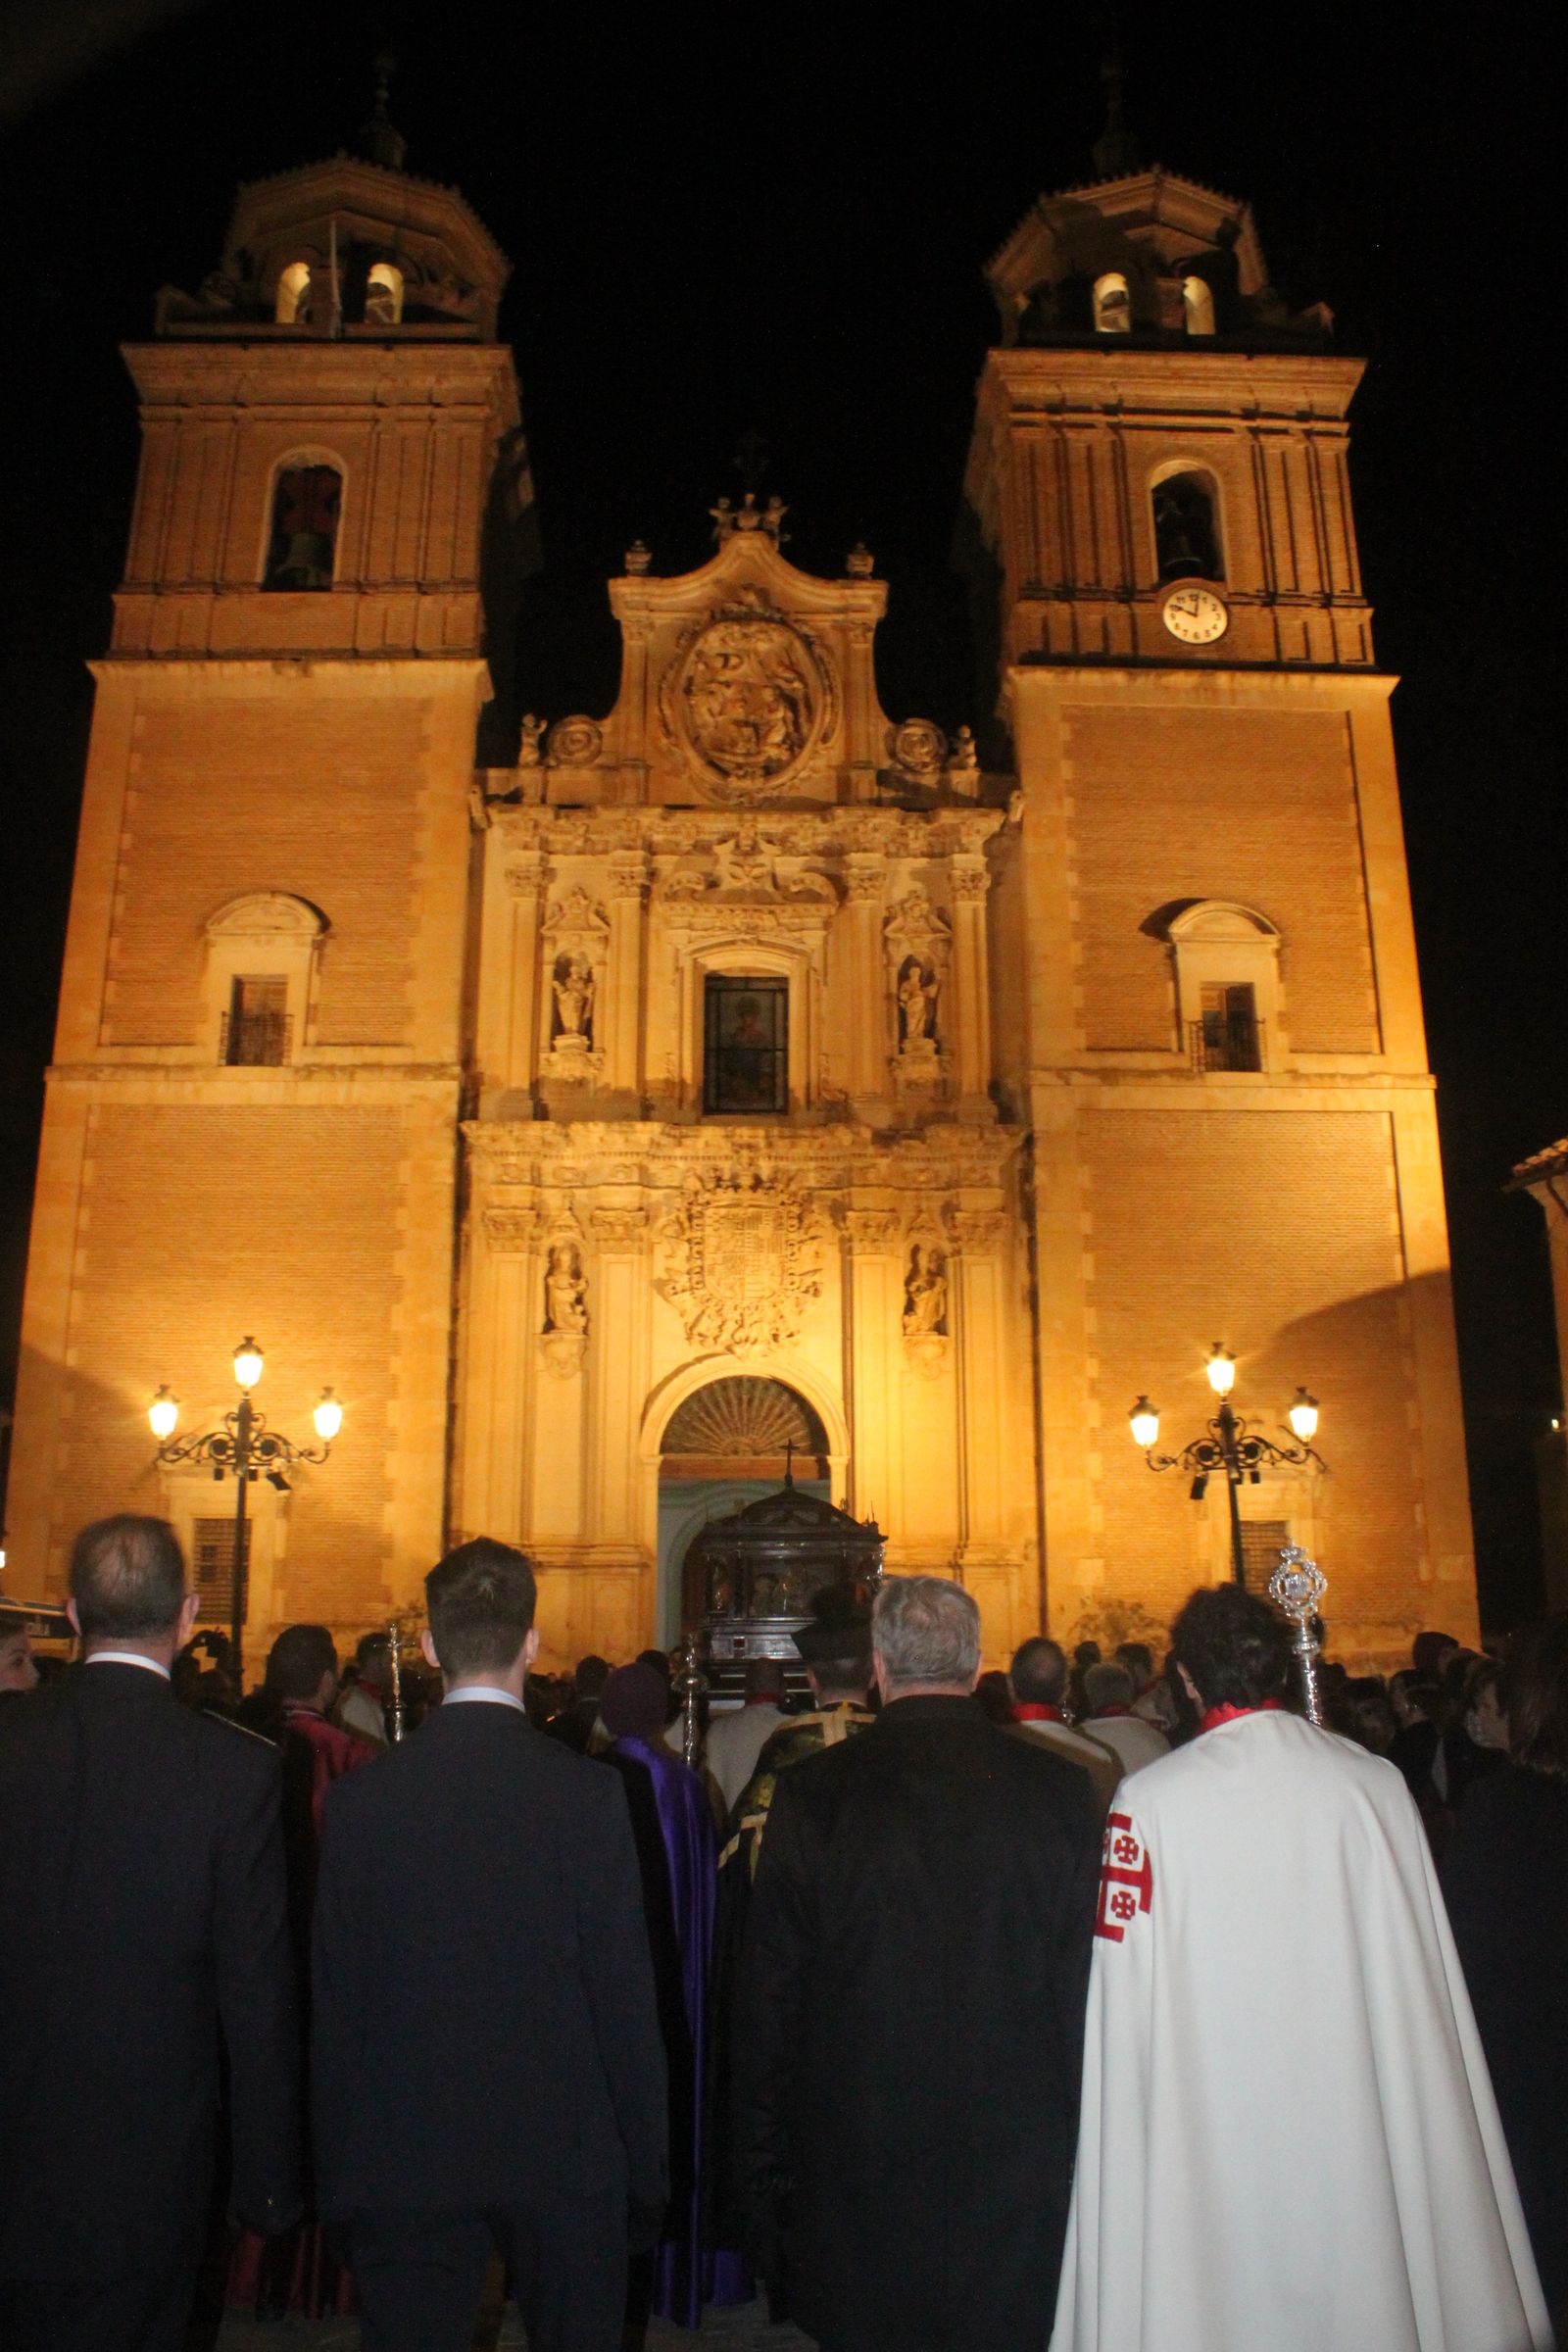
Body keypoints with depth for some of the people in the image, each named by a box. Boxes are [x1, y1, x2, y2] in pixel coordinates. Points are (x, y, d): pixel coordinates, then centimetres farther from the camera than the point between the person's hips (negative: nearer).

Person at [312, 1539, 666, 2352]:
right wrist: (644, 2168, 2)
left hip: (403, 2163, 1)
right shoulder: (587, 1791, -13)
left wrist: (338, 2175, 11)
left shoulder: (358, 1798, -6)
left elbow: (333, 2003, 0)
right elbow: (625, 1992, -9)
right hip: (563, 2158, -1)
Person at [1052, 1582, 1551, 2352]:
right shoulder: (1375, 1782, -7)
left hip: (1206, 2138, -2)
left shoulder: (1149, 1798, -14)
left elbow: (1127, 1989, -10)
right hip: (1359, 2119, 3)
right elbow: (1420, 1978, 0)